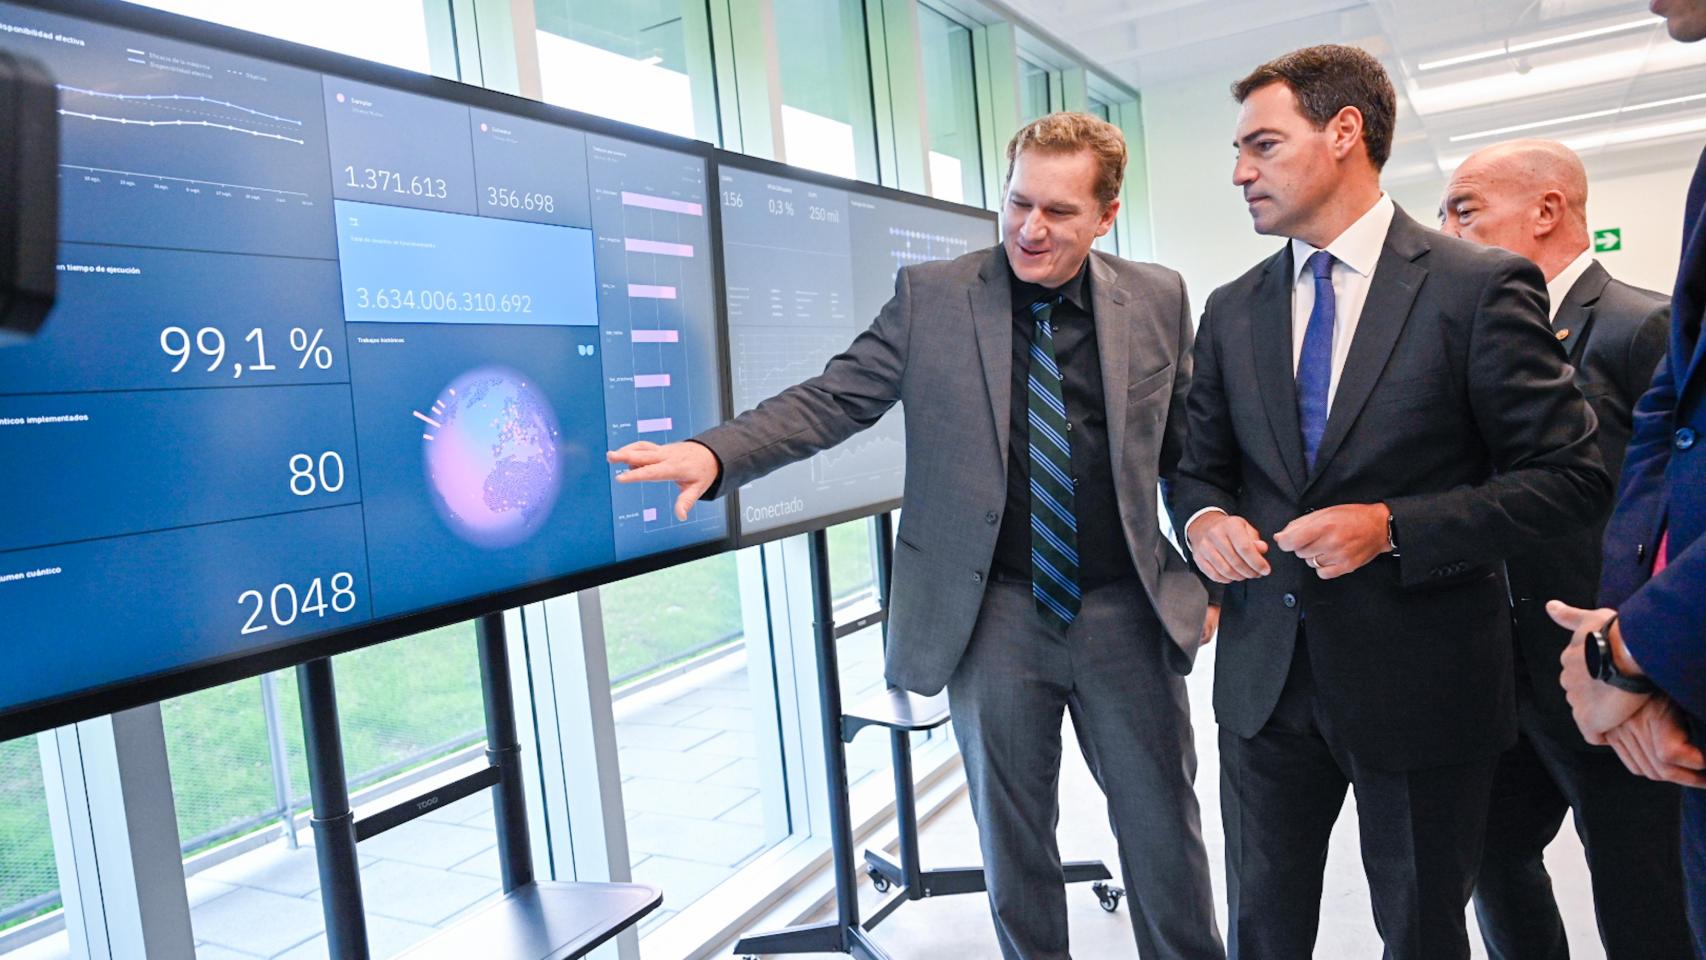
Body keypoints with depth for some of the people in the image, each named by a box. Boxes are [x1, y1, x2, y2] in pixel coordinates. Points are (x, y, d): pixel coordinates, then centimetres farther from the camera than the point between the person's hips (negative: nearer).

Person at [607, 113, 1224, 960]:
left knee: (1164, 828, 15)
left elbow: (1187, 451, 10)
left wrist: (1208, 575, 7)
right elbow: (832, 400, -7)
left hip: (1127, 613, 1)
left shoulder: (1157, 300, 3)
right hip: (992, 615, -1)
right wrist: (713, 454, -22)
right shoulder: (930, 295, -2)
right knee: (1012, 834, 15)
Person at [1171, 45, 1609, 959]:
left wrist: (1392, 527, -19)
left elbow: (1568, 473, -8)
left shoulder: (1480, 286, -8)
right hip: (1264, 673, 4)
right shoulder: (1231, 310, 6)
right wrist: (1204, 518, -10)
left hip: (1420, 679, -3)